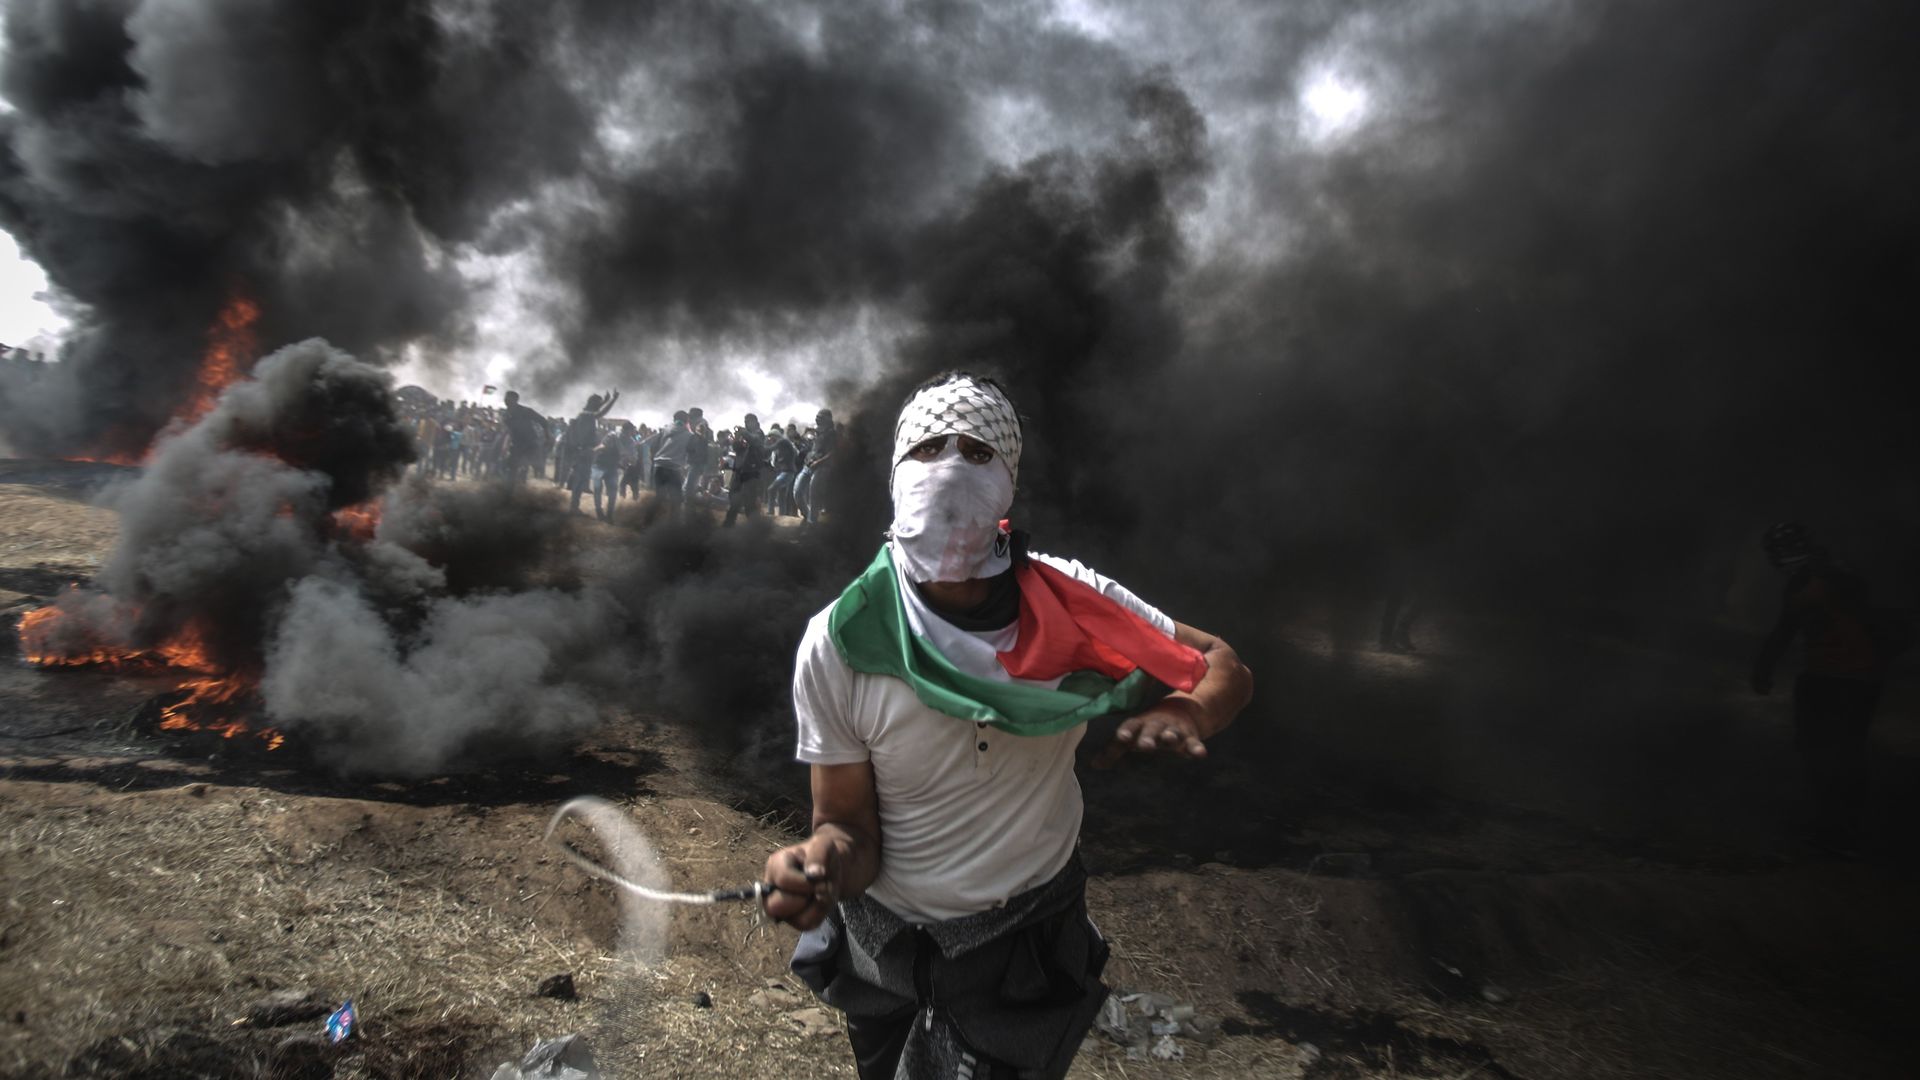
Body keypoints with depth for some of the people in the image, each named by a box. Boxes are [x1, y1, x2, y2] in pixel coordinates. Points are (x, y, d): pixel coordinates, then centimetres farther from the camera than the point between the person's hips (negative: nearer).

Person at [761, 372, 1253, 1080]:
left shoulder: (1072, 605, -17)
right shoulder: (837, 647, -21)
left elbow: (1224, 668, -8)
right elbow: (850, 828, -15)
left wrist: (1186, 714, -31)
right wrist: (823, 861, -39)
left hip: (1030, 938, 0)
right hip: (884, 940, 1)